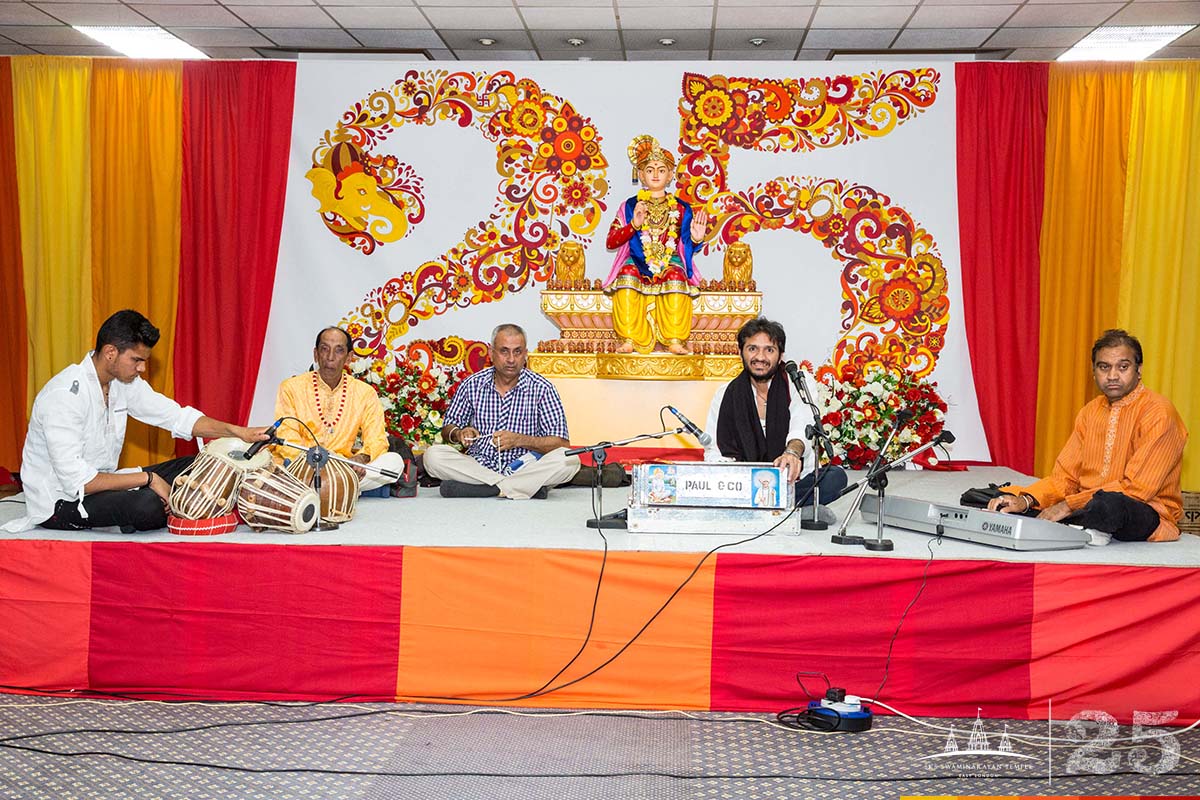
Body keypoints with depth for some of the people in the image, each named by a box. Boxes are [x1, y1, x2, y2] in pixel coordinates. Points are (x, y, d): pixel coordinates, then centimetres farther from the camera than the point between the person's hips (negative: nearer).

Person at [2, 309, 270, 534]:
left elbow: (176, 416, 3)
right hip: (59, 502, -8)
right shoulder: (65, 395, -25)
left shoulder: (124, 381, -1)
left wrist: (237, 431, -11)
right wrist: (147, 478, -25)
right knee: (148, 504, -32)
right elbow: (77, 481, -29)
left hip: (99, 481, 8)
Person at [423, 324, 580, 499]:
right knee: (433, 455, -24)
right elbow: (447, 430, 13)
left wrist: (519, 440, -20)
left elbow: (561, 444, -6)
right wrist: (459, 434, -12)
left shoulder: (542, 389, -2)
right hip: (478, 466, 2)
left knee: (569, 460, -30)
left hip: (524, 468, -2)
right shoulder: (472, 385, 5)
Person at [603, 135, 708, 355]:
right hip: (637, 265, 0)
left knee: (676, 276, -36)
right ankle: (628, 340, -36)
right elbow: (611, 242, 1)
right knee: (627, 274, -36)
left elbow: (687, 246, 12)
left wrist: (696, 239, -12)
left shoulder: (681, 209, 14)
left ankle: (675, 341, -35)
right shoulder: (629, 206, 12)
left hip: (669, 265, 0)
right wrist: (633, 225, -15)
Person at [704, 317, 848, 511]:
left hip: (793, 482, 0)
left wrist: (792, 452, -42)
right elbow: (713, 451, 4)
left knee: (836, 476, -30)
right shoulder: (726, 395, 8)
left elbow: (802, 429, -17)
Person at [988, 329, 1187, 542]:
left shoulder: (1158, 413, -10)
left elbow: (1136, 489, -17)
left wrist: (1069, 505, -21)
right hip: (1089, 507, 5)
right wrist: (1025, 500, -11)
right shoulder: (1090, 412, 13)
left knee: (1109, 503, -41)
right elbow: (1065, 477, 8)